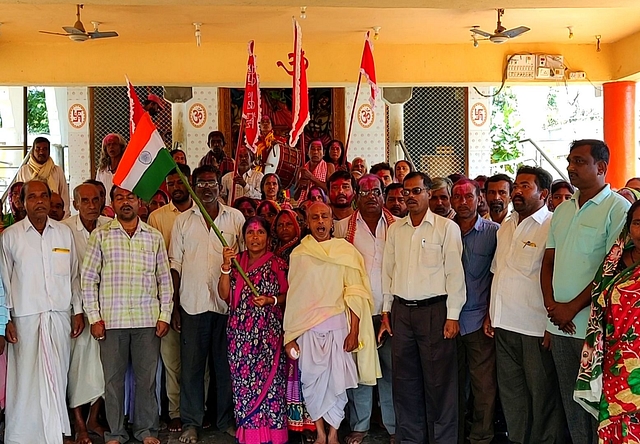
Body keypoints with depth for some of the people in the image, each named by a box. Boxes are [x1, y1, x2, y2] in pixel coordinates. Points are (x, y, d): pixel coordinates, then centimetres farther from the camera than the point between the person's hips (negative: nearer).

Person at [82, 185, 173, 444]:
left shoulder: (154, 236, 8)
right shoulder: (100, 235, 3)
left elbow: (165, 279, 9)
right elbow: (88, 278, 3)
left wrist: (165, 315, 3)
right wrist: (94, 317, -3)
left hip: (148, 319, 1)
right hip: (111, 319, -1)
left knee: (147, 377, 7)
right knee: (113, 377, 7)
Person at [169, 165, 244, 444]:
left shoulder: (236, 218, 6)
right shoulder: (182, 221, 7)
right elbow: (175, 264, 7)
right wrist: (174, 307, 2)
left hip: (227, 302, 0)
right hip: (192, 303, 0)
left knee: (225, 364, 7)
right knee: (191, 365, 5)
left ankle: (227, 419, 21)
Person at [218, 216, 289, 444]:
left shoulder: (277, 264, 2)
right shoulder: (236, 261, 9)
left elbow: (287, 295, 6)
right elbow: (224, 294, 1)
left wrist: (270, 300, -12)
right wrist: (226, 266, -9)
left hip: (268, 332, -2)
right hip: (240, 331, 3)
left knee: (268, 379, -2)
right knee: (242, 379, 3)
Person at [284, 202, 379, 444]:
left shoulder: (346, 251, 1)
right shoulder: (298, 254, 5)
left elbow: (355, 294, -1)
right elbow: (293, 297, 6)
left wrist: (354, 330, -8)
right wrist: (289, 335, 4)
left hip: (338, 325, -1)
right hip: (307, 328, 1)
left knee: (337, 379, 2)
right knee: (311, 380, 6)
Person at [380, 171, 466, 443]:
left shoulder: (446, 227, -2)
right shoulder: (395, 229, 11)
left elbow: (455, 273, -5)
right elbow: (388, 271, 14)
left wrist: (452, 315, -10)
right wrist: (386, 311, 10)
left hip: (434, 309, -4)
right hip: (401, 310, 4)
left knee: (439, 381, 0)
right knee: (405, 380, 11)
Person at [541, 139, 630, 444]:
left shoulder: (617, 208, -7)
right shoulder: (562, 210, 13)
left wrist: (572, 307, -13)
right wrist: (551, 305, -2)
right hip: (560, 325, 6)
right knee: (570, 400, 13)